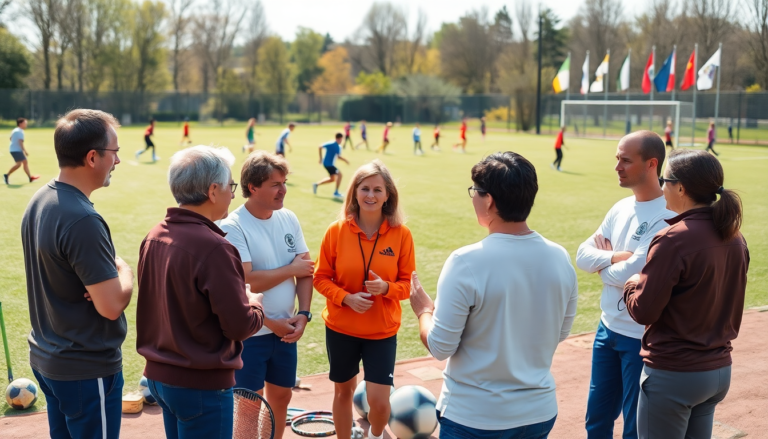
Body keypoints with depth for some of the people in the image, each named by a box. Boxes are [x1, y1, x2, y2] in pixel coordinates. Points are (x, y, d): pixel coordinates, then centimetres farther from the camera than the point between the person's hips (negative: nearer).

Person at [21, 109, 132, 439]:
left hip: (46, 358, 9)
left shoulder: (38, 201, 2)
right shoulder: (82, 220, -26)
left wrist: (108, 270, -5)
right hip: (87, 368, -9)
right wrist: (125, 272, -8)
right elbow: (112, 306, -27)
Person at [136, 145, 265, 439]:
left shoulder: (154, 236, -1)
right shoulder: (213, 248, -24)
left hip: (158, 374, 8)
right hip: (201, 385, -7)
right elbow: (240, 326, -20)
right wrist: (255, 305, 1)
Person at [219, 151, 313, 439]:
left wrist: (303, 314, -10)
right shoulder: (233, 227, -17)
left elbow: (306, 270, 4)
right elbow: (243, 282, -23)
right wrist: (291, 269, -13)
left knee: (281, 395, 18)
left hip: (286, 329, 6)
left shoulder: (289, 219, 2)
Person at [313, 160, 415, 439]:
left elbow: (408, 283, -2)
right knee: (343, 391, 16)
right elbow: (321, 278, -2)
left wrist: (386, 288, -23)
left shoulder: (401, 234, -9)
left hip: (382, 331, -1)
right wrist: (346, 298, -19)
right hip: (340, 328, 1)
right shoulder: (337, 231, -8)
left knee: (379, 400, -3)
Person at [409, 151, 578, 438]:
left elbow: (441, 348, -16)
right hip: (539, 412, 5)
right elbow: (560, 333, 7)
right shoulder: (560, 258, -6)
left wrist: (423, 309, 2)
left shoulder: (466, 263, -22)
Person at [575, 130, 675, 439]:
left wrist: (602, 263, -4)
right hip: (608, 328, 8)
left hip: (643, 338, -8)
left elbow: (630, 274, -24)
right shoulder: (621, 208, 6)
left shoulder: (667, 217, -20)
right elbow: (582, 255, 4)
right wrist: (614, 257, -16)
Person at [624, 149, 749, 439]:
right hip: (720, 371, 7)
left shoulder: (674, 239, -20)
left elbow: (643, 311, -16)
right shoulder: (734, 239, 3)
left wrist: (632, 284, 1)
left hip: (674, 374, -7)